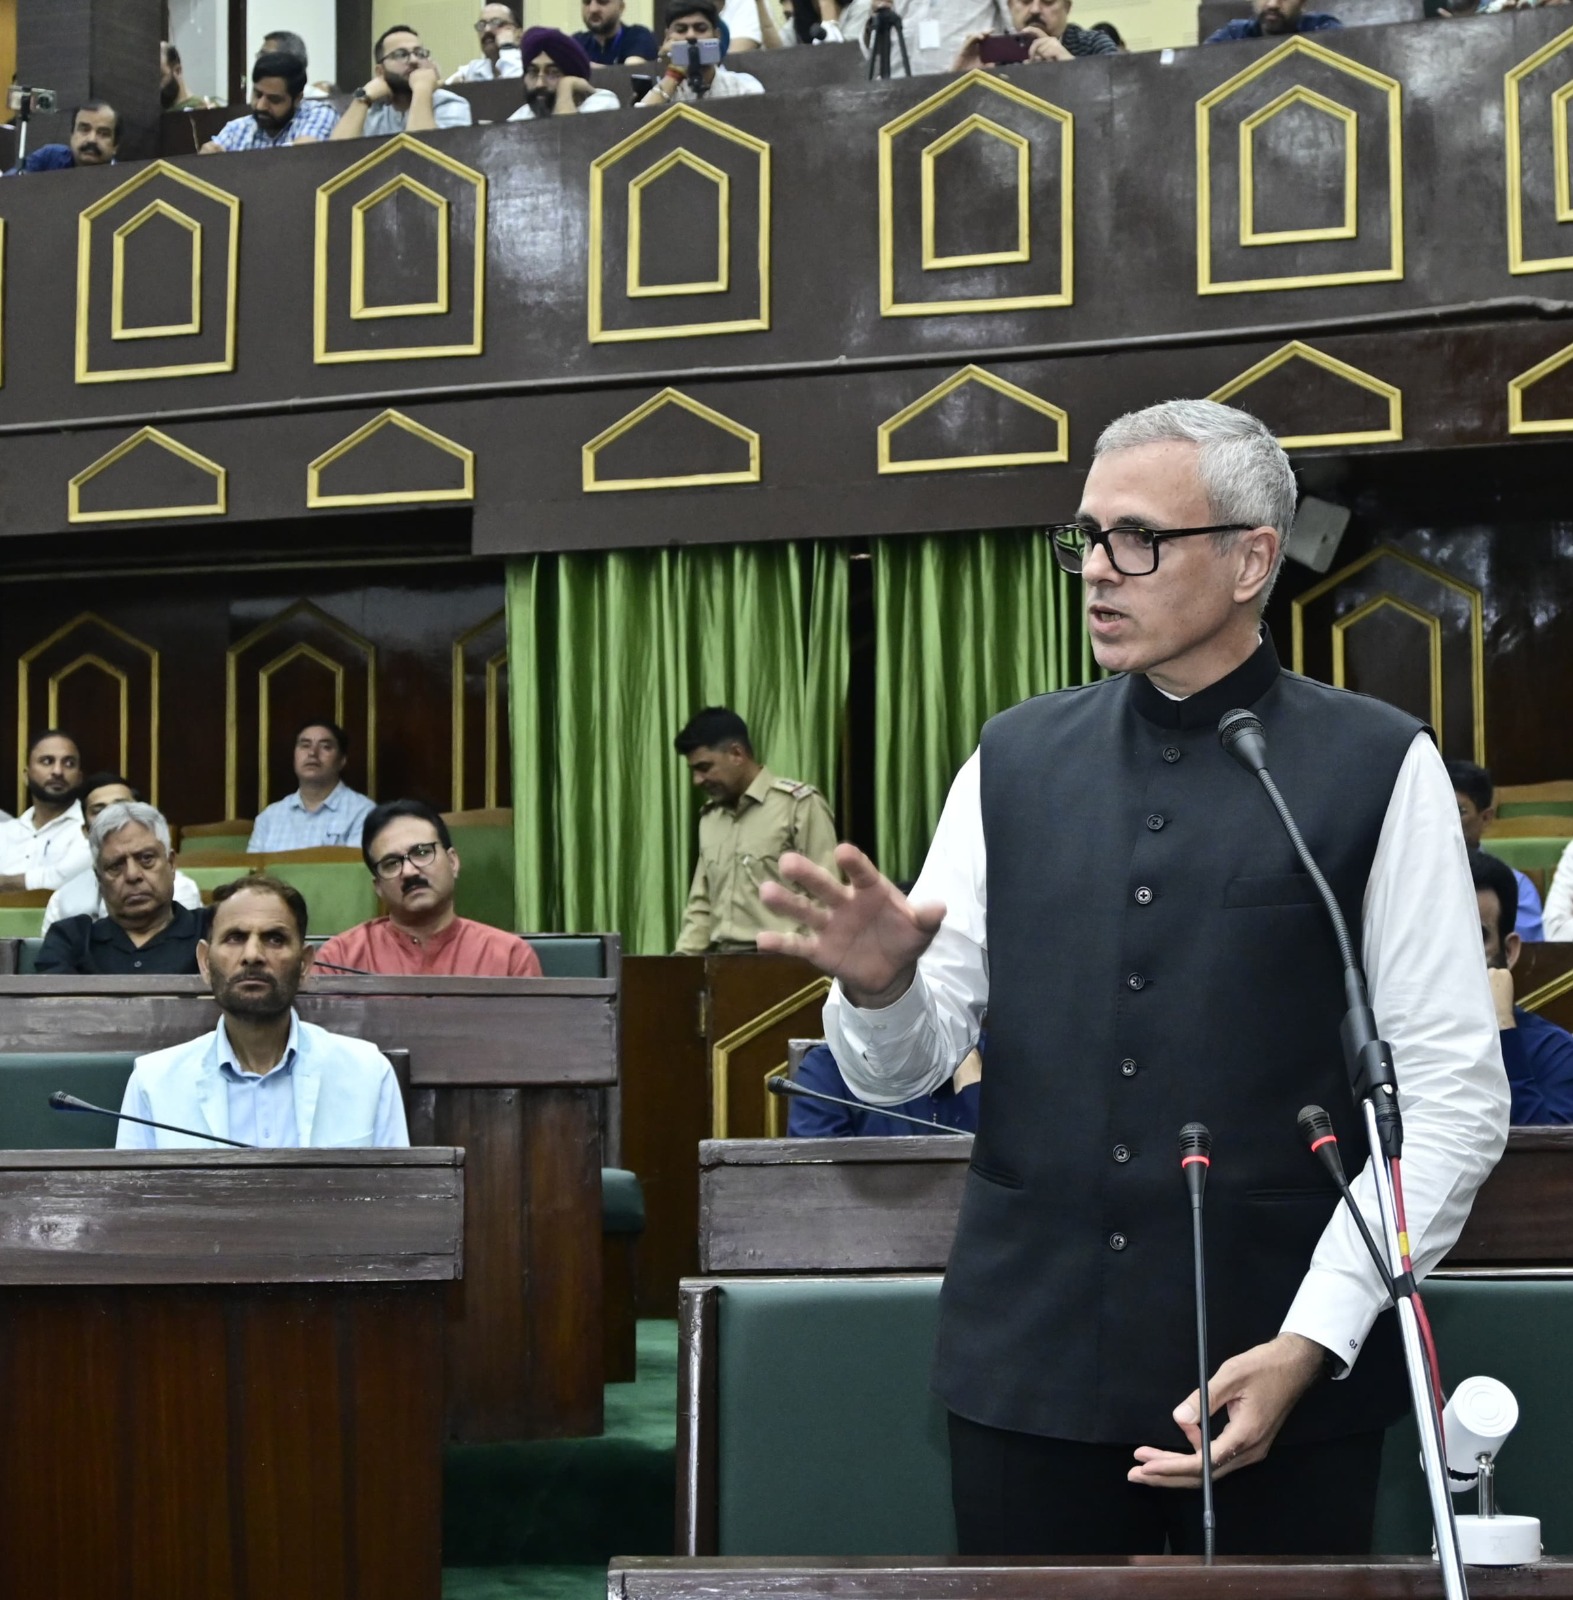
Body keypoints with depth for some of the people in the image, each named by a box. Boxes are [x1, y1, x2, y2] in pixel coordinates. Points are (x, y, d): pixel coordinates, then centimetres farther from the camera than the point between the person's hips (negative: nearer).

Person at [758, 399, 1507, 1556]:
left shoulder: (1377, 768, -3)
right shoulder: (1013, 759, 8)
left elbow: (1454, 1098, -5)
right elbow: (903, 1071, 6)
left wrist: (1312, 1343, -12)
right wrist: (879, 986, -16)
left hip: (1283, 1376, -2)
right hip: (1029, 1362, 3)